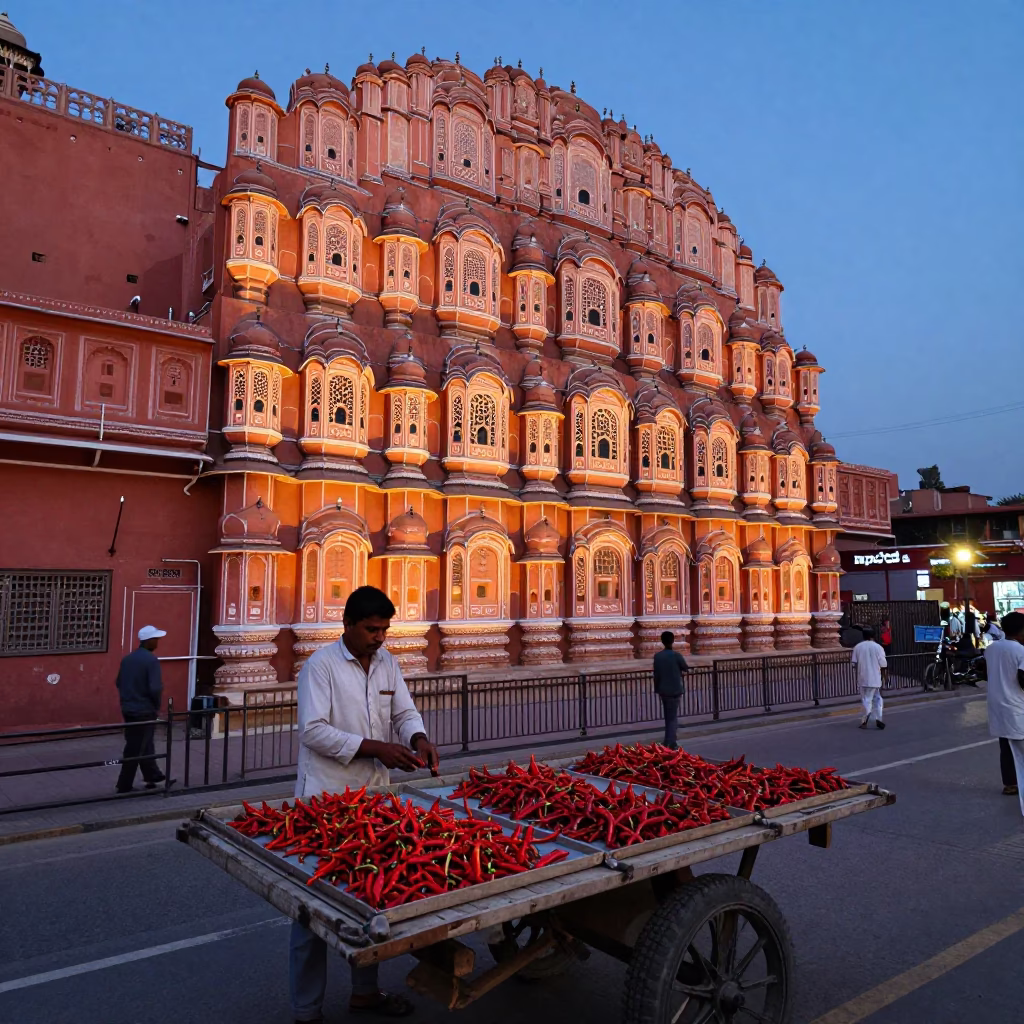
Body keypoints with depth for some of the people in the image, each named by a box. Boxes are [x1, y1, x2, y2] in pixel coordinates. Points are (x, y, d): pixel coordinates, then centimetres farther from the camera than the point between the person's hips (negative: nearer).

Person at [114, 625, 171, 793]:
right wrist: (157, 706, -6)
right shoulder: (151, 660, -18)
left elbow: (119, 683, 13)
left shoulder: (127, 659, 7)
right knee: (136, 750, 2)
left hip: (128, 709, 8)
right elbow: (155, 688, -23)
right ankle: (124, 785, 10)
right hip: (144, 710, -8)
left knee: (143, 745, 19)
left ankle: (153, 777, 31)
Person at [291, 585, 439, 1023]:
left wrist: (418, 739, -15)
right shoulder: (321, 665, -13)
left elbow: (405, 712, 7)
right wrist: (376, 748, -24)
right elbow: (314, 730, -19)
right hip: (326, 799, -6)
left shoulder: (387, 662, 6)